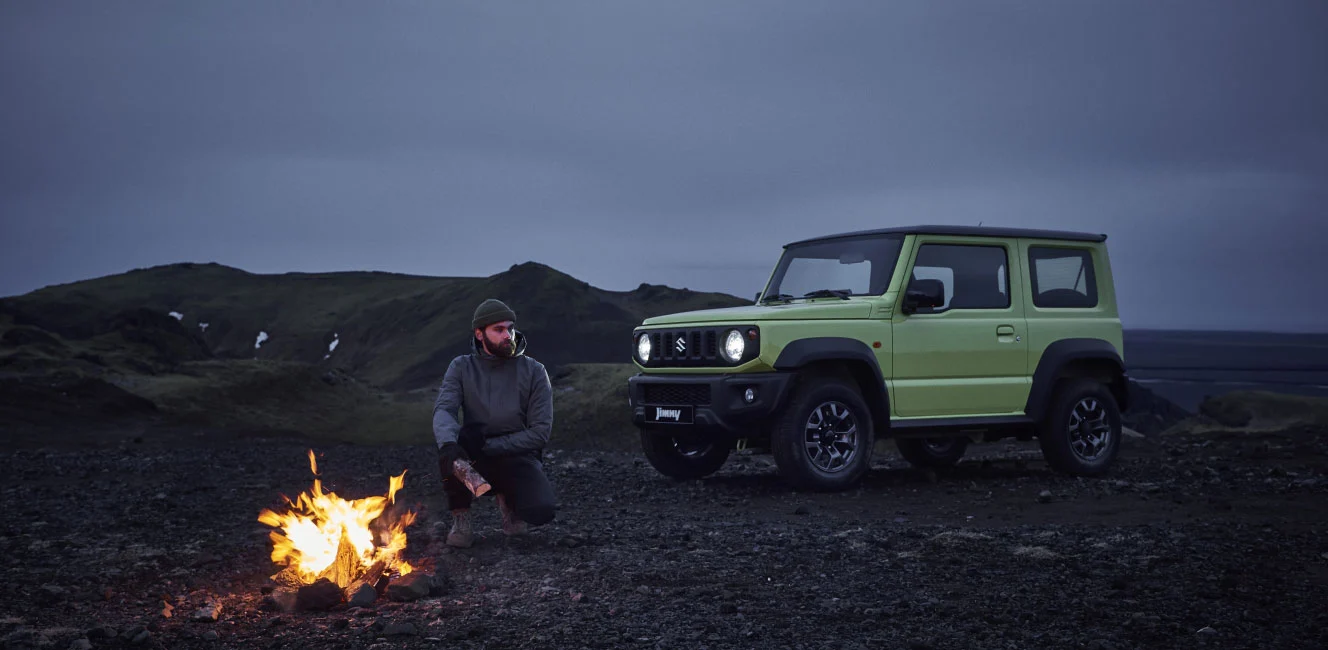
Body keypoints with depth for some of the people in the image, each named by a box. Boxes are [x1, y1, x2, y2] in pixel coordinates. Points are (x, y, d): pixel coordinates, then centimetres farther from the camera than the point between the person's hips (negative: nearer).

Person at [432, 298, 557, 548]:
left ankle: (508, 499, 9)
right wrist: (448, 443, -41)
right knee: (450, 446, -33)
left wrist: (490, 445, -21)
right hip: (477, 460, 1)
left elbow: (540, 433, -9)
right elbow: (443, 410, -17)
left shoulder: (534, 372, -4)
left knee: (542, 511, -29)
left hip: (518, 458, -1)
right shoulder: (462, 368, 0)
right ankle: (460, 520, -11)